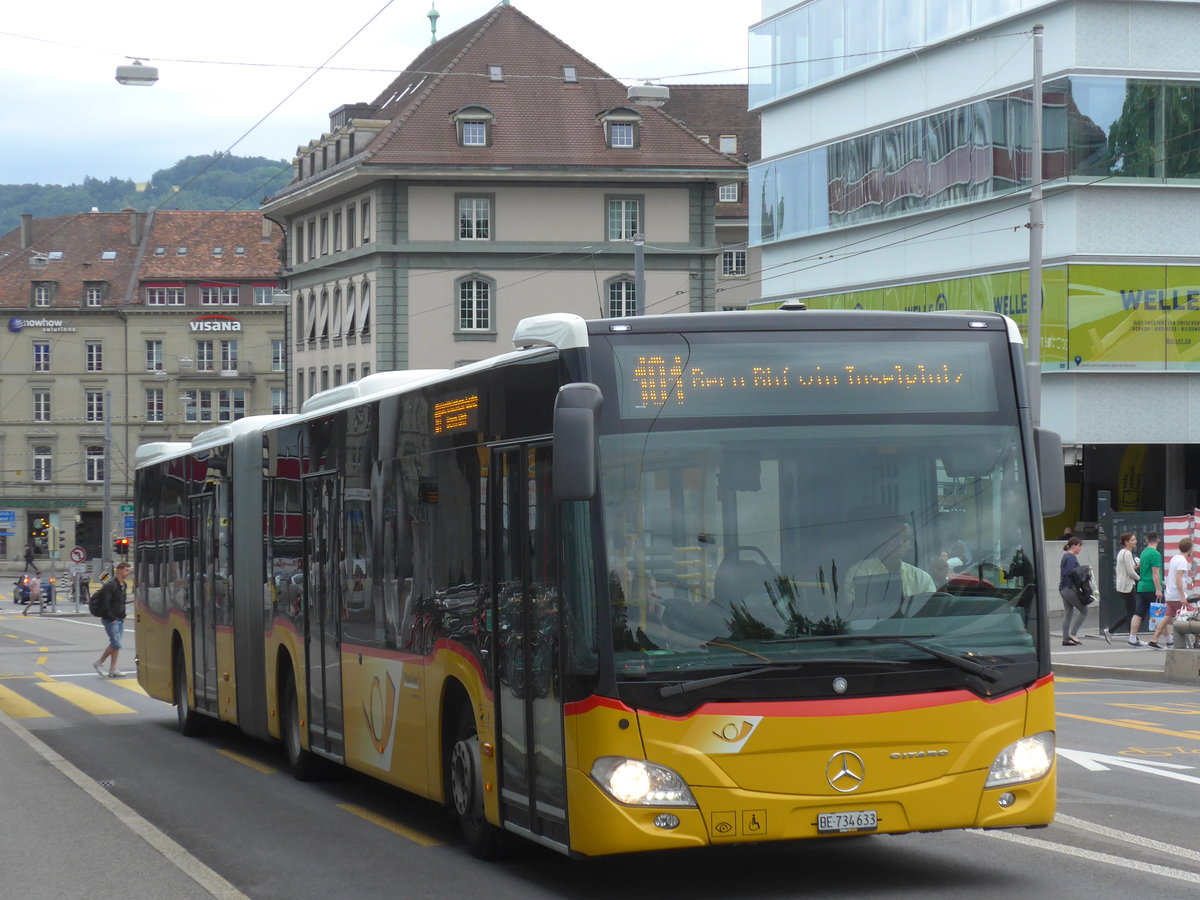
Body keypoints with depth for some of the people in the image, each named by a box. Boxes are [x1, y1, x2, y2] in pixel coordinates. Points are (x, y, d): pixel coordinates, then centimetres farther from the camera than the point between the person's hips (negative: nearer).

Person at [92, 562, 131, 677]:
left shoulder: (123, 585, 13)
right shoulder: (110, 585, -16)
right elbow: (105, 604, -20)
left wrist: (123, 616, 13)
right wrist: (111, 618, -18)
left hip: (120, 620, 9)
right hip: (111, 620, -9)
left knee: (115, 644, 8)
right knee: (116, 644, -11)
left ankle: (113, 669, 10)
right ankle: (99, 663, 3)